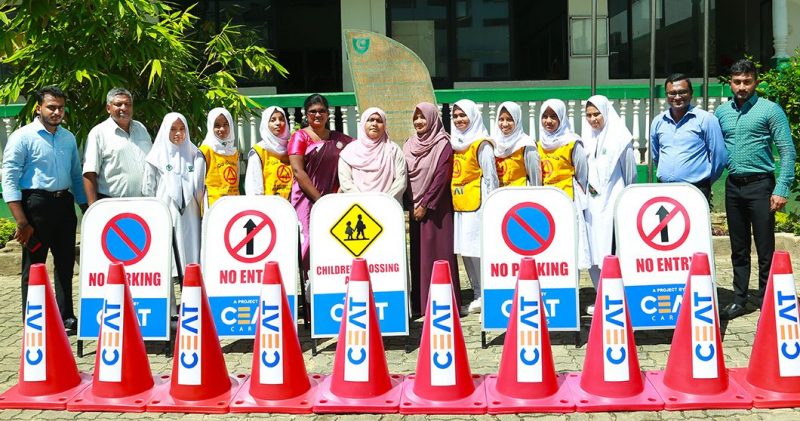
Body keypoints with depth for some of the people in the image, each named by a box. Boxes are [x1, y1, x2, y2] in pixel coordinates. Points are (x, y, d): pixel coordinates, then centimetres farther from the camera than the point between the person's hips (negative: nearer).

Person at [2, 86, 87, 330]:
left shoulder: (68, 138, 12)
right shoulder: (23, 137, -6)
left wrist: (86, 210, 13)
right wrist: (21, 222, -19)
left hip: (64, 204, 6)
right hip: (36, 203, -6)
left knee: (65, 264, 13)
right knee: (34, 267, 3)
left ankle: (66, 317, 25)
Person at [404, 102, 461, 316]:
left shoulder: (443, 145, -5)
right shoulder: (410, 144, 14)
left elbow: (441, 177, -12)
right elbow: (404, 176, 14)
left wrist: (425, 205, -15)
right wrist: (409, 204, 3)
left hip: (435, 207, -6)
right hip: (415, 207, 6)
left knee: (438, 252, -5)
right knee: (418, 253, 5)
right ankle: (421, 303, 10)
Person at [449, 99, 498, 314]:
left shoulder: (482, 145, -5)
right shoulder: (453, 143, 15)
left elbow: (490, 178, -8)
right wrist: (449, 200, 14)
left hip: (477, 206, -7)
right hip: (458, 206, 7)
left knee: (478, 251, -7)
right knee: (465, 252, 8)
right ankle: (478, 295, 17)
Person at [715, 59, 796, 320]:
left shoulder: (770, 110, -4)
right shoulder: (722, 112, 9)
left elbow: (787, 151, -7)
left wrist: (781, 189, -14)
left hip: (760, 184, -4)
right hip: (733, 185, 4)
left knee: (765, 248, 0)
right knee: (738, 248, 11)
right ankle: (739, 300, 20)